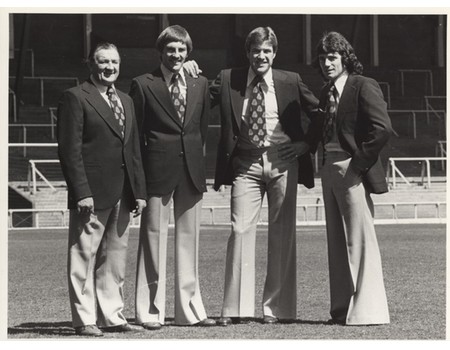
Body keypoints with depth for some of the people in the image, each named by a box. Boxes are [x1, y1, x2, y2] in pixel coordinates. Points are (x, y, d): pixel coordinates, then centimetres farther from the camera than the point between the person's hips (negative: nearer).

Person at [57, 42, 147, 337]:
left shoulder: (126, 101, 19)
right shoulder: (75, 98, -3)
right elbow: (69, 149, -9)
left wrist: (139, 191, 12)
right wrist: (81, 192, -16)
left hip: (122, 196, 7)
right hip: (92, 195, -7)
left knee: (116, 259, 9)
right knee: (84, 257, -2)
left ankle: (112, 316, 15)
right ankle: (85, 320, 2)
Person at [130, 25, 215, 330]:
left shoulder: (200, 85, 11)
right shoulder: (143, 85, -1)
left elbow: (203, 128, 16)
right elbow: (135, 133, 1)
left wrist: (200, 166, 8)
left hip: (192, 170, 4)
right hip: (157, 171, -4)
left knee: (189, 239, 8)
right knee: (154, 238, -1)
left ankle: (190, 310, 14)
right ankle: (151, 312, 5)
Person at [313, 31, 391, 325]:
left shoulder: (363, 86, -9)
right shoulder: (327, 92, 16)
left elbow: (382, 128, -19)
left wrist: (359, 164, -18)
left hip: (352, 171, -9)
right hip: (330, 169, 9)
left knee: (359, 240, -7)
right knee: (337, 242, 11)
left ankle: (367, 310, -5)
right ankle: (342, 308, 16)